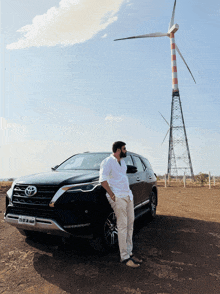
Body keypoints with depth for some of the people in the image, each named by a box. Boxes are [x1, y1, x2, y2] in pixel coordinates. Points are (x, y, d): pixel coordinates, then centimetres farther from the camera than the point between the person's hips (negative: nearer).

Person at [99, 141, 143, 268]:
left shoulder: (122, 161, 16)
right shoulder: (108, 162, -11)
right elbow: (103, 180, -18)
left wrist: (129, 191, 15)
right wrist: (112, 195, -19)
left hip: (128, 195, 9)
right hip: (118, 197, -8)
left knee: (130, 223, 12)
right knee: (123, 226, -4)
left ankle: (129, 252, 25)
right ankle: (125, 257, 8)